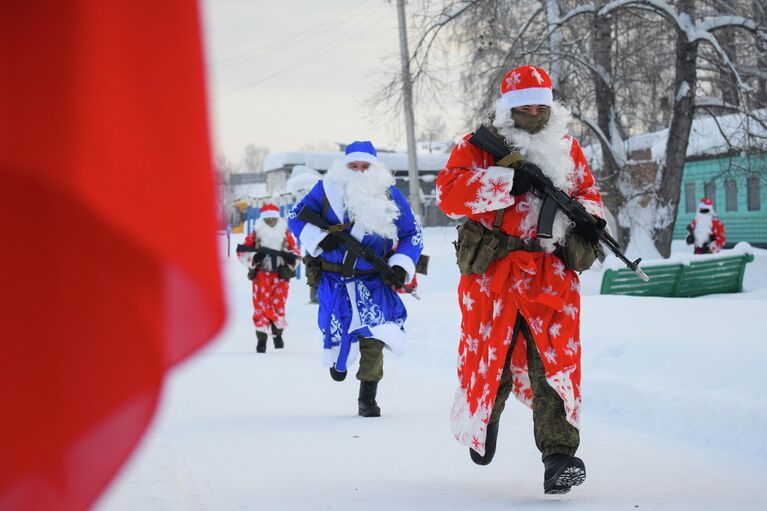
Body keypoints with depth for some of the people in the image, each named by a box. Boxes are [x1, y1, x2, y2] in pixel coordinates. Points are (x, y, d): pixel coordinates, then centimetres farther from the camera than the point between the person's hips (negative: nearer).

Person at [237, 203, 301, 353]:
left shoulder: (285, 233, 6)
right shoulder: (255, 234, 2)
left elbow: (295, 249, 16)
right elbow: (241, 253, 2)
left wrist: (292, 258, -6)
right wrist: (253, 258, -16)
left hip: (281, 274, 0)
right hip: (261, 274, 0)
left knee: (278, 305, -10)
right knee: (261, 306, -4)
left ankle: (278, 333, 14)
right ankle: (261, 338, 9)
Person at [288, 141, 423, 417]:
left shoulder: (390, 195, -6)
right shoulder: (328, 189, -8)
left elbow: (411, 234, 4)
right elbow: (296, 215, 3)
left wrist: (401, 267, -9)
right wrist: (318, 239, -13)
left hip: (373, 280, -1)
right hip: (333, 278, 1)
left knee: (373, 337, -13)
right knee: (336, 331, 4)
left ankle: (367, 397, -2)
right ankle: (338, 359, 42)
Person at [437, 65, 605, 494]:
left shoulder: (567, 149, 13)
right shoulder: (479, 147, 0)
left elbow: (587, 192, 22)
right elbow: (450, 192, -13)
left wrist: (590, 219, -2)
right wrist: (508, 182, -24)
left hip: (552, 272, 1)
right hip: (492, 270, -1)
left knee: (555, 361, -11)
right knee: (489, 359, 9)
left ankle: (560, 454, -11)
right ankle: (483, 417, 42)